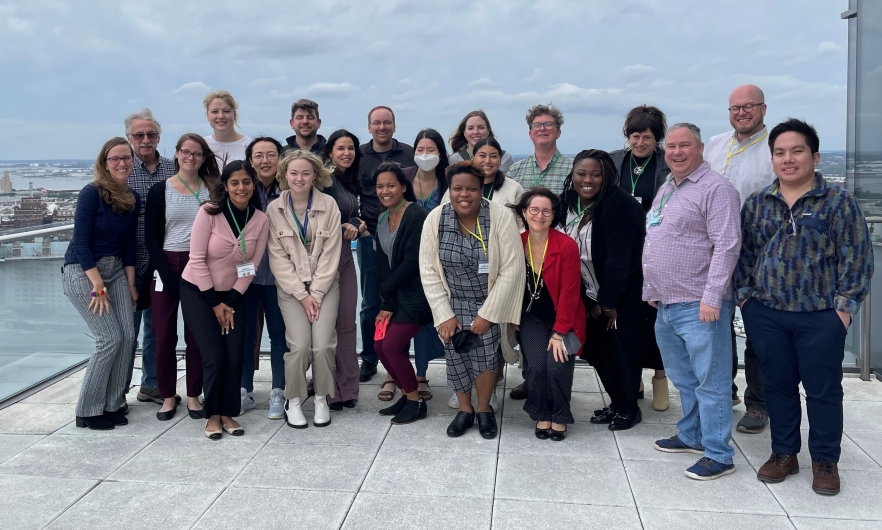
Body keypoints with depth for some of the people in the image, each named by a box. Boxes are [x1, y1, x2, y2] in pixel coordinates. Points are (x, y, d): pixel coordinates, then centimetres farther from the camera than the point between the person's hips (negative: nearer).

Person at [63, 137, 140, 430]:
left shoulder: (133, 199, 5)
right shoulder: (91, 193, -15)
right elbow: (80, 242, -18)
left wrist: (130, 284, 7)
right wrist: (98, 286, -19)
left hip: (115, 269, 7)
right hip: (82, 271, -6)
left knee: (127, 336, -2)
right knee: (110, 339, -11)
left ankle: (111, 405, 13)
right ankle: (88, 411, 4)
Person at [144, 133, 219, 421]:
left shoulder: (212, 190, 6)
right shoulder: (160, 190, 2)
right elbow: (151, 238, -1)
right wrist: (168, 276, -10)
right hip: (167, 267, 0)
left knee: (197, 336, 4)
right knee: (164, 336, 2)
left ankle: (193, 396, 16)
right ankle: (168, 397, 16)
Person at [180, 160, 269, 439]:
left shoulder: (260, 219, -8)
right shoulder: (209, 212, -17)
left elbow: (252, 264, -3)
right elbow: (197, 259, -15)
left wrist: (231, 301, -7)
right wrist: (214, 302, -13)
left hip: (233, 294, 3)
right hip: (197, 291, -3)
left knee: (235, 355, -4)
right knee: (214, 355, -9)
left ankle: (228, 413, 14)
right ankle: (212, 415, 10)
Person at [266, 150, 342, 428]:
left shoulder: (328, 205, -5)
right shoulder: (274, 209, -3)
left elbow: (330, 254, -5)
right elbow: (277, 258, -4)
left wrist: (316, 294, -10)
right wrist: (302, 295, -10)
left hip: (324, 285, 0)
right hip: (290, 288, 0)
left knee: (323, 344, -14)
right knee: (300, 345, -15)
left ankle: (322, 398, 10)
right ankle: (293, 400, 7)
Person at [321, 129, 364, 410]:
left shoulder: (350, 180, 13)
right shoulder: (325, 180, -11)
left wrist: (356, 224, -2)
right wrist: (344, 227, -11)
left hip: (346, 255, 8)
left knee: (347, 322, 7)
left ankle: (347, 387, 15)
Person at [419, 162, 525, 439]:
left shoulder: (501, 216, -17)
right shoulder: (435, 219, -10)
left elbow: (511, 268, -16)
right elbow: (429, 270, -5)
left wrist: (487, 314, -16)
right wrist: (444, 315, -8)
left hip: (491, 302, -2)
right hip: (454, 302, 2)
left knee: (486, 348, -17)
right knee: (456, 351, -10)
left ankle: (484, 409, 8)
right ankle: (464, 409, 15)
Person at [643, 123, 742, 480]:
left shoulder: (715, 188, -11)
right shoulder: (665, 190, 17)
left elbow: (726, 246, -18)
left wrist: (711, 297, -22)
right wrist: (651, 288, 21)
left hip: (698, 306, -9)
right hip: (665, 304, 9)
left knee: (709, 381, -1)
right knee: (682, 378, 20)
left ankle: (718, 454, 9)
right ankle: (691, 435, 34)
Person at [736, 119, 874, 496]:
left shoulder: (838, 201, -3)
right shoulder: (757, 204, 7)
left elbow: (857, 257, -5)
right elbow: (744, 253, 11)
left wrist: (844, 305, -9)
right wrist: (744, 295, 3)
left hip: (821, 316, -3)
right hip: (765, 314, 3)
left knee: (823, 389, 7)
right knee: (777, 385, 12)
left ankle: (825, 461, 23)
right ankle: (783, 453, 27)